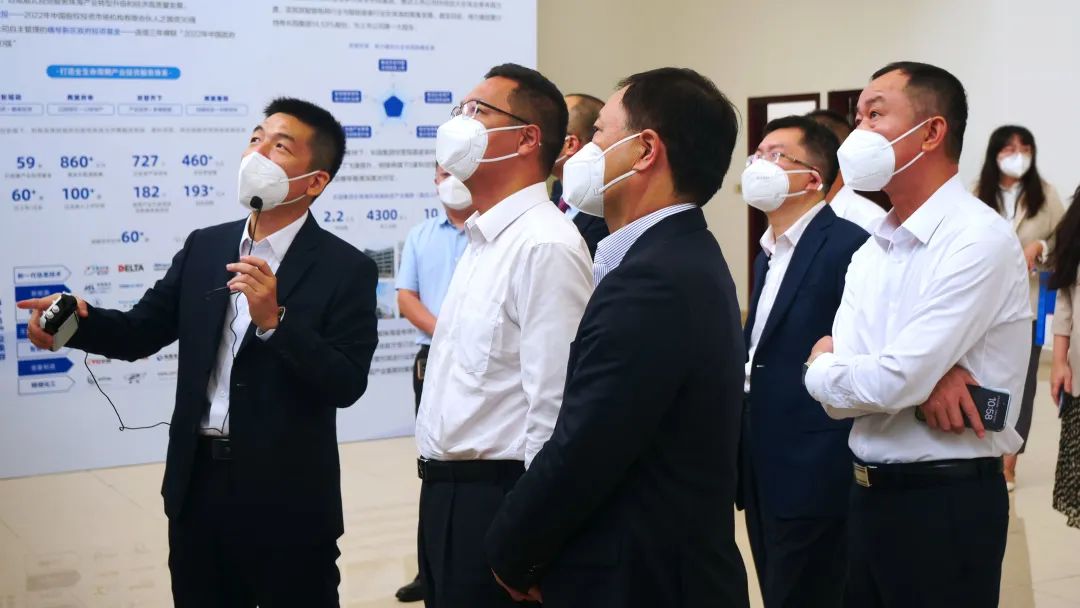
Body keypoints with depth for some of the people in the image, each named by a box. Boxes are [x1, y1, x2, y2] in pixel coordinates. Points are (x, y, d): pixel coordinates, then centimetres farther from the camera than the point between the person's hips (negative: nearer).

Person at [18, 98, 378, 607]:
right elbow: (141, 332, 6)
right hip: (199, 485, 5)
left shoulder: (346, 269, -8)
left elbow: (347, 385, -16)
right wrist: (76, 320, -13)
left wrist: (274, 321, -25)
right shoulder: (204, 247, 8)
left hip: (288, 500, -5)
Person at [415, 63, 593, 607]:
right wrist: (441, 490, 19)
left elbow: (555, 409, -22)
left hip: (495, 499, -9)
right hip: (448, 492, 9)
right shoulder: (482, 240, 13)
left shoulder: (545, 245, -18)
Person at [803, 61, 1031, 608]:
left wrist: (818, 366, -3)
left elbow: (893, 383, -23)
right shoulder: (869, 253, 8)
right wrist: (923, 377, -17)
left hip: (947, 501, -7)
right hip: (867, 494, 7)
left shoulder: (979, 239, -16)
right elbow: (840, 397, 1)